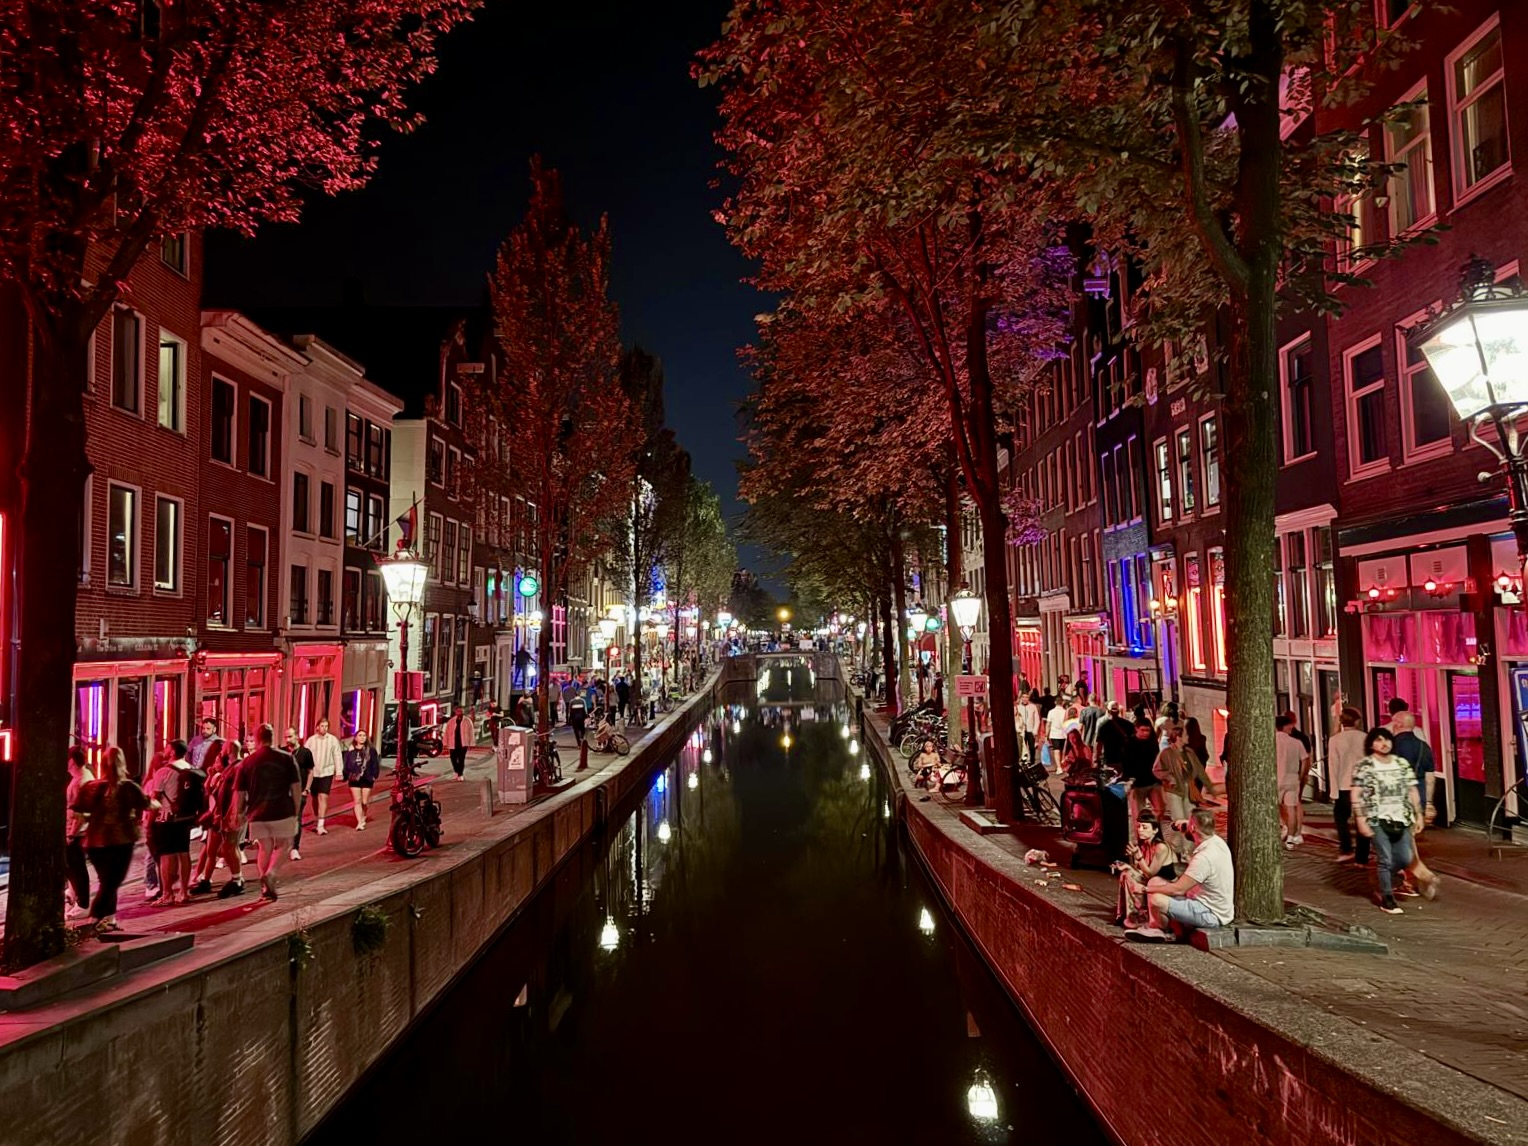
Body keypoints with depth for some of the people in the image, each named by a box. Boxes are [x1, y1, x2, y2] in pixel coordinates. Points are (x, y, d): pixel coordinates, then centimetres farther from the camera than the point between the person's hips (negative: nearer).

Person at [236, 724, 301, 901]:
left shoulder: (247, 762, 2)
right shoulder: (286, 758, -2)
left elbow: (240, 793, 3)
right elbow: (296, 787, -3)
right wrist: (296, 811, 7)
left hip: (257, 814, 2)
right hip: (282, 812, -2)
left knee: (264, 848, 14)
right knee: (282, 846, 12)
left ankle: (266, 887, 14)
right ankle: (271, 874, -12)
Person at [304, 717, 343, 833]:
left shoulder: (333, 740, -3)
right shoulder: (311, 740, 0)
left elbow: (337, 756, -1)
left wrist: (339, 772, -4)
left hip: (327, 772, -2)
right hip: (313, 773, 2)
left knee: (323, 797, -12)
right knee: (315, 798, 14)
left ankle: (321, 825, -14)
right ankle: (317, 822, 30)